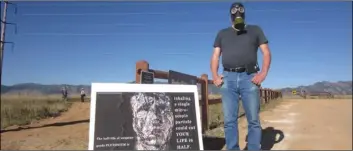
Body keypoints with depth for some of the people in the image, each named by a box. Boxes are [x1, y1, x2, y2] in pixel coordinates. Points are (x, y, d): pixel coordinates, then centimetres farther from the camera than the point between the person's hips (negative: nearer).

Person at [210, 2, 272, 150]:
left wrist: (263, 73, -8)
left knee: (253, 120, -1)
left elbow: (266, 53, 8)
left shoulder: (255, 30, 16)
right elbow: (215, 56, 14)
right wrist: (215, 75, -2)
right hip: (228, 78, 2)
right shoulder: (222, 33, 20)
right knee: (229, 120, 1)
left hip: (249, 78, -1)